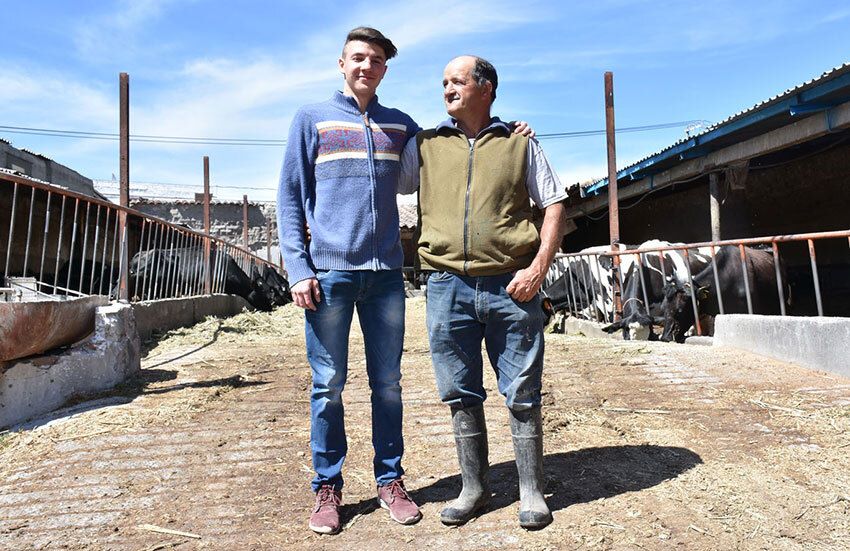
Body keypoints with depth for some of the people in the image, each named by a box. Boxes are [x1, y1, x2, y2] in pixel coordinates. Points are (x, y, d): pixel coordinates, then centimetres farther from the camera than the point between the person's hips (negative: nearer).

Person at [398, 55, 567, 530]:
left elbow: (555, 205, 7)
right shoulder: (426, 146, 13)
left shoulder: (520, 143, 9)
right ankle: (474, 488, 26)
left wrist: (538, 268, -5)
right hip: (448, 285, 2)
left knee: (523, 395, 5)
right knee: (461, 395, 9)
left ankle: (532, 492, 21)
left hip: (511, 285, -1)